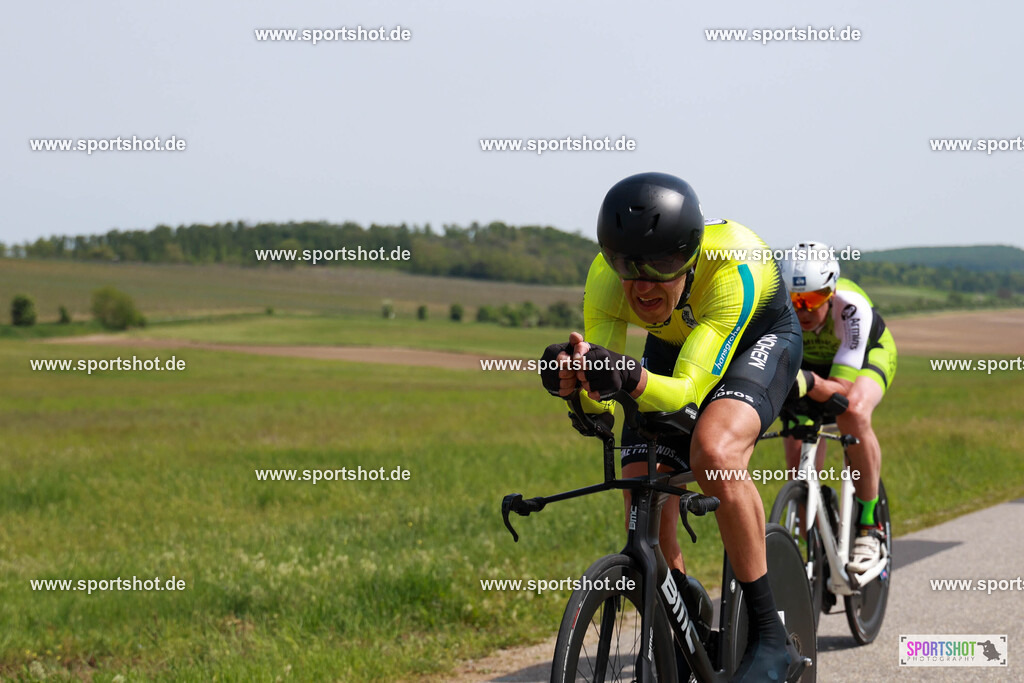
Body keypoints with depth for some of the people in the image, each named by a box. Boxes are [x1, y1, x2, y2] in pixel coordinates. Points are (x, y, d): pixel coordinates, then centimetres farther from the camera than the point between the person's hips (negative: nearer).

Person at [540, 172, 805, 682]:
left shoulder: (732, 265, -41)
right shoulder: (605, 277, -30)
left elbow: (690, 388, -44)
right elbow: (599, 399, -30)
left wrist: (629, 378, -64)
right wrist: (576, 379, -52)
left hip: (758, 337, -4)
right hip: (671, 348, 4)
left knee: (713, 451, -36)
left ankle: (771, 639, -26)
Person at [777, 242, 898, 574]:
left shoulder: (852, 308, -40)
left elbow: (840, 390, -43)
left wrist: (808, 383, -64)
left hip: (868, 354, -3)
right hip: (810, 361, 3)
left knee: (853, 413, -36)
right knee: (798, 463, -12)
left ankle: (869, 525, -22)